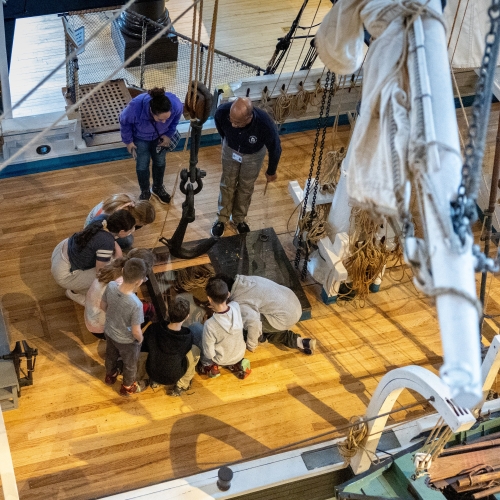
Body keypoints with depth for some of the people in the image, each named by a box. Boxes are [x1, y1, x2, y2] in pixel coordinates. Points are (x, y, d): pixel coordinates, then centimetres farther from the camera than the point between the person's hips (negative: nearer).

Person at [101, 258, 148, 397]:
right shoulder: (136, 304, -41)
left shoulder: (111, 286, -27)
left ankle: (110, 376, 63)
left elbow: (103, 306, -6)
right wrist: (140, 339, -6)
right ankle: (127, 387, 52)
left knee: (111, 356, 35)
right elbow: (136, 331, -28)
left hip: (109, 332, 5)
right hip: (127, 341, -5)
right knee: (130, 364, 27)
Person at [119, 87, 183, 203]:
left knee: (160, 161, 19)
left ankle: (158, 188, 47)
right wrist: (128, 141, -9)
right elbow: (124, 122, -20)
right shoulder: (135, 107, -45)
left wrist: (169, 134, -6)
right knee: (142, 165, 9)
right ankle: (145, 192, 37)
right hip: (140, 137, -2)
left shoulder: (175, 104, -40)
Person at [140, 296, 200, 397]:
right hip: (173, 377, -2)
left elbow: (142, 348, -7)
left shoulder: (154, 329, -26)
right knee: (195, 350, 15)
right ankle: (181, 386, 19)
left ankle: (154, 381, 30)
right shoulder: (188, 337, -28)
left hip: (152, 373, 2)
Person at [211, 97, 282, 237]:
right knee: (227, 184, 18)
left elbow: (275, 149, -21)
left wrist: (271, 171, -3)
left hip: (253, 155, -1)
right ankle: (222, 218, 42)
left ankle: (239, 219, 45)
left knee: (245, 188, 19)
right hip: (230, 150, 1)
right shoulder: (222, 112, -39)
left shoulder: (265, 124, -44)